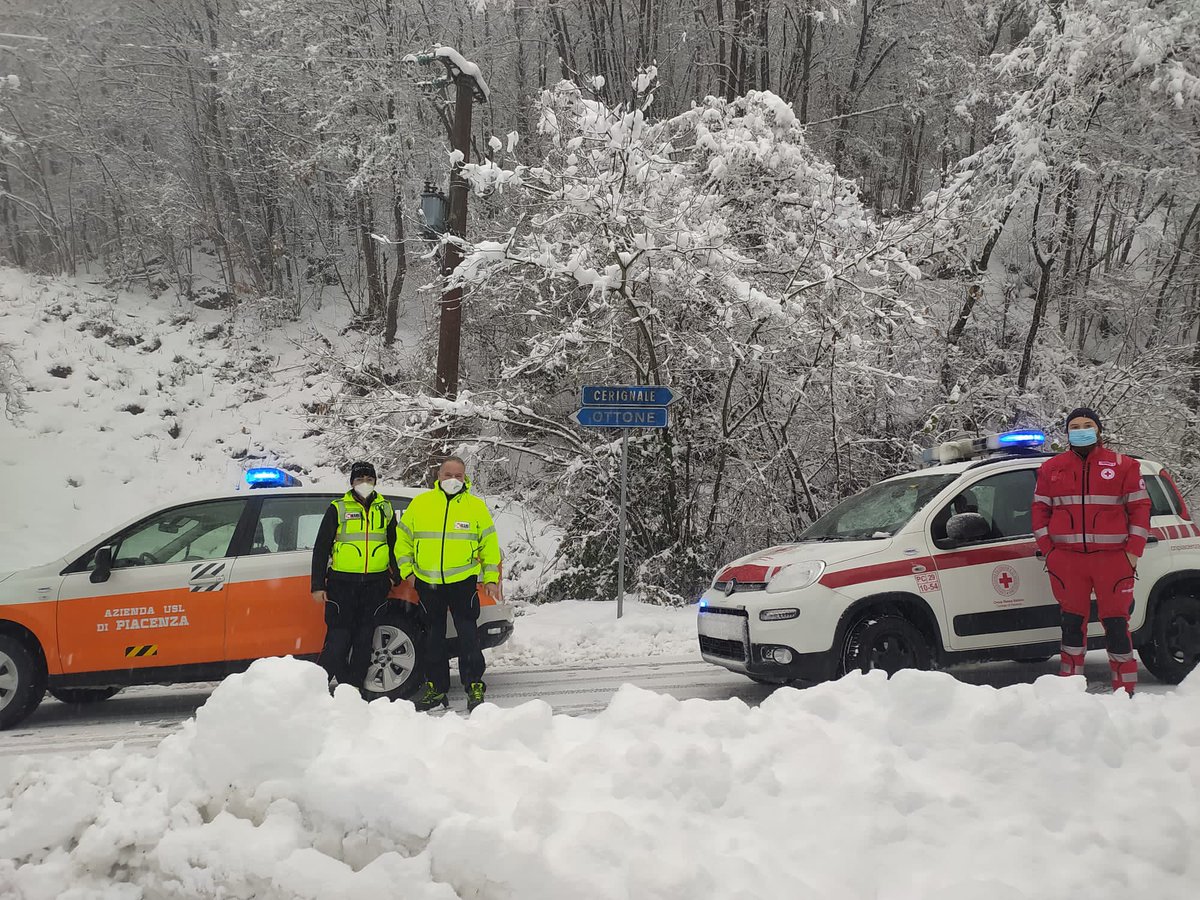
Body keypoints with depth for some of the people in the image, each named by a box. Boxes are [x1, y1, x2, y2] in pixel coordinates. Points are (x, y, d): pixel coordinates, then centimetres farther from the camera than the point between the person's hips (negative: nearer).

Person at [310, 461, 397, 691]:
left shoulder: (385, 509, 13)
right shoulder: (338, 509, 3)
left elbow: (394, 545, 23)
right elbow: (321, 547, 3)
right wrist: (318, 585, -2)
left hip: (375, 584, 3)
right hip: (342, 583, -3)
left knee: (364, 638, 6)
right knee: (338, 638, -9)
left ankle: (353, 688, 14)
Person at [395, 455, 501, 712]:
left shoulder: (476, 506, 3)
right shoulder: (420, 503, 5)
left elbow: (490, 544, 7)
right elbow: (403, 539, 11)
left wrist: (491, 579, 2)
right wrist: (407, 571, 4)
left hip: (463, 581, -2)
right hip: (427, 582, 2)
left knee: (467, 633, -6)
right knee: (433, 636, 10)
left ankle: (474, 686, 1)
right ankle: (436, 687, 19)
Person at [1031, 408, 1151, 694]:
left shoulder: (1123, 466, 6)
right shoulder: (1051, 468, 11)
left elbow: (1140, 507, 4)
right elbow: (1040, 509, 12)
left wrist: (1133, 551, -3)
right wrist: (1047, 550, 2)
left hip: (1113, 559, -2)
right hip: (1066, 560, 2)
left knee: (1116, 624, 0)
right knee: (1072, 621, 7)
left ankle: (1125, 690, 9)